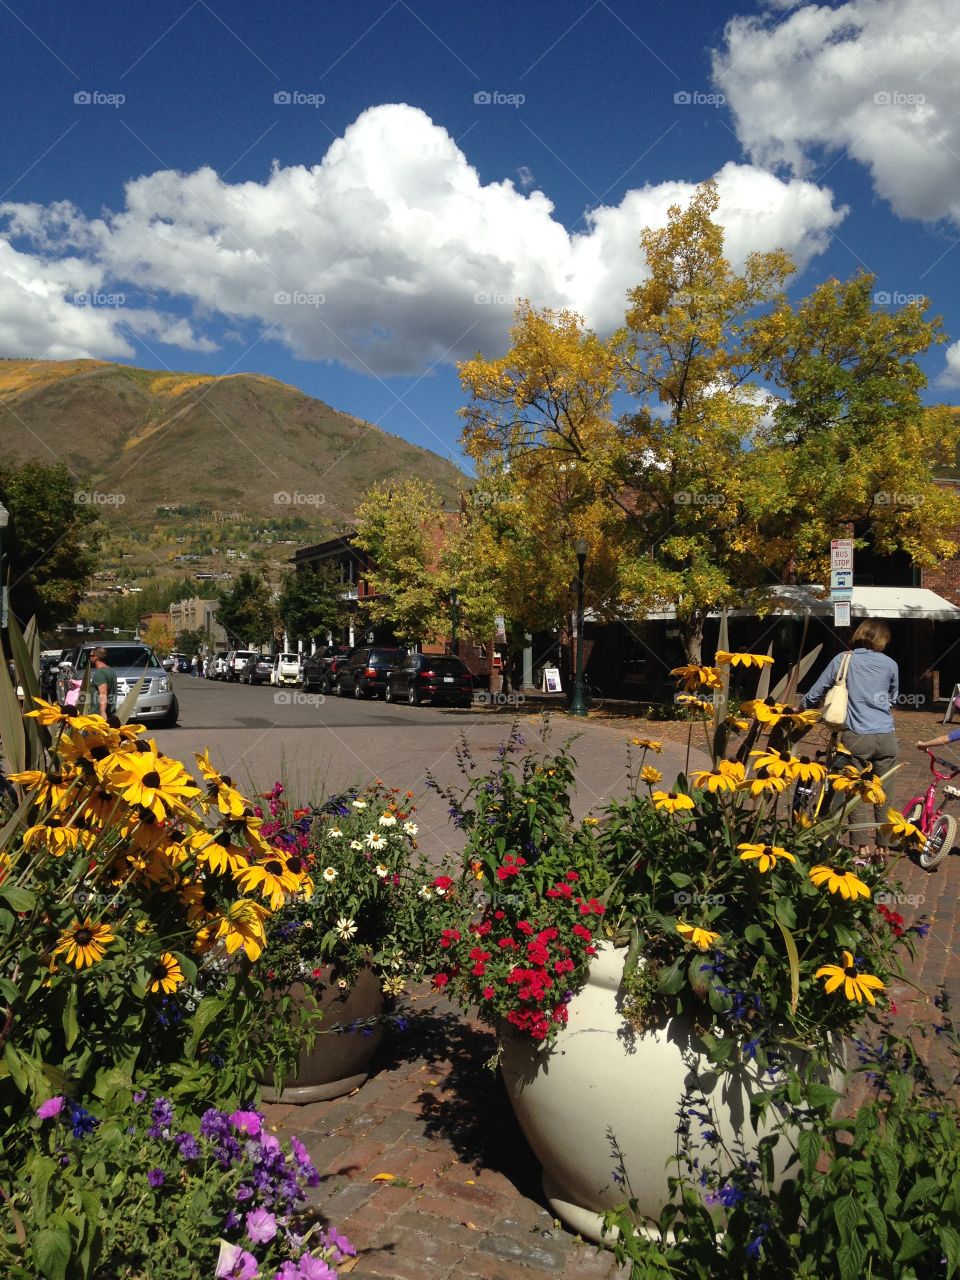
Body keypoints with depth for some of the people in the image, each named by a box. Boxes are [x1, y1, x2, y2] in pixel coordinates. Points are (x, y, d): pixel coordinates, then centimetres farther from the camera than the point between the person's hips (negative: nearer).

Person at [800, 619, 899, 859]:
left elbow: (814, 694, 3)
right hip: (886, 737, 2)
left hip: (856, 737, -2)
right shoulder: (890, 664, 6)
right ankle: (883, 849, 20)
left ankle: (862, 849, 12)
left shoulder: (842, 660, 1)